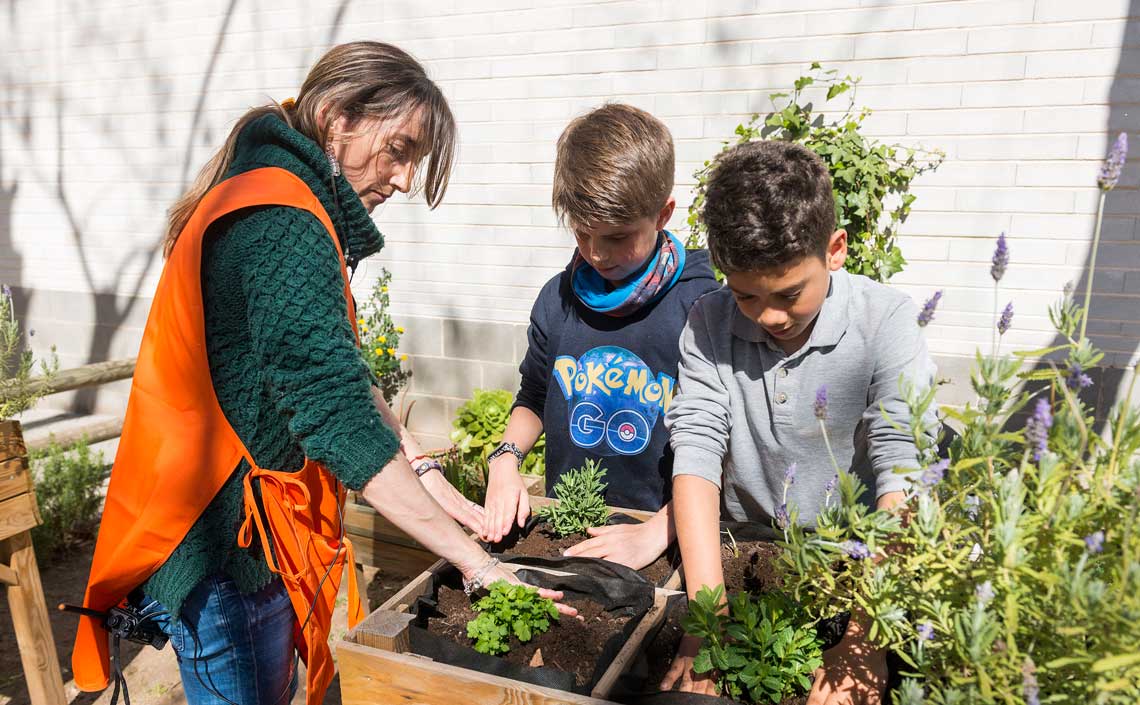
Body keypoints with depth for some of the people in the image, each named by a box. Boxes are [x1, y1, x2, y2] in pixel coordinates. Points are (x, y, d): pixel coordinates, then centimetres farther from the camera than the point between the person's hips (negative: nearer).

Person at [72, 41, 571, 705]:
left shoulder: (275, 207, 10)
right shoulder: (285, 227, -23)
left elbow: (338, 374, 8)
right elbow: (337, 417, -30)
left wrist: (425, 472, -1)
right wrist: (479, 565, -27)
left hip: (262, 525, 10)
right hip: (219, 541, -10)